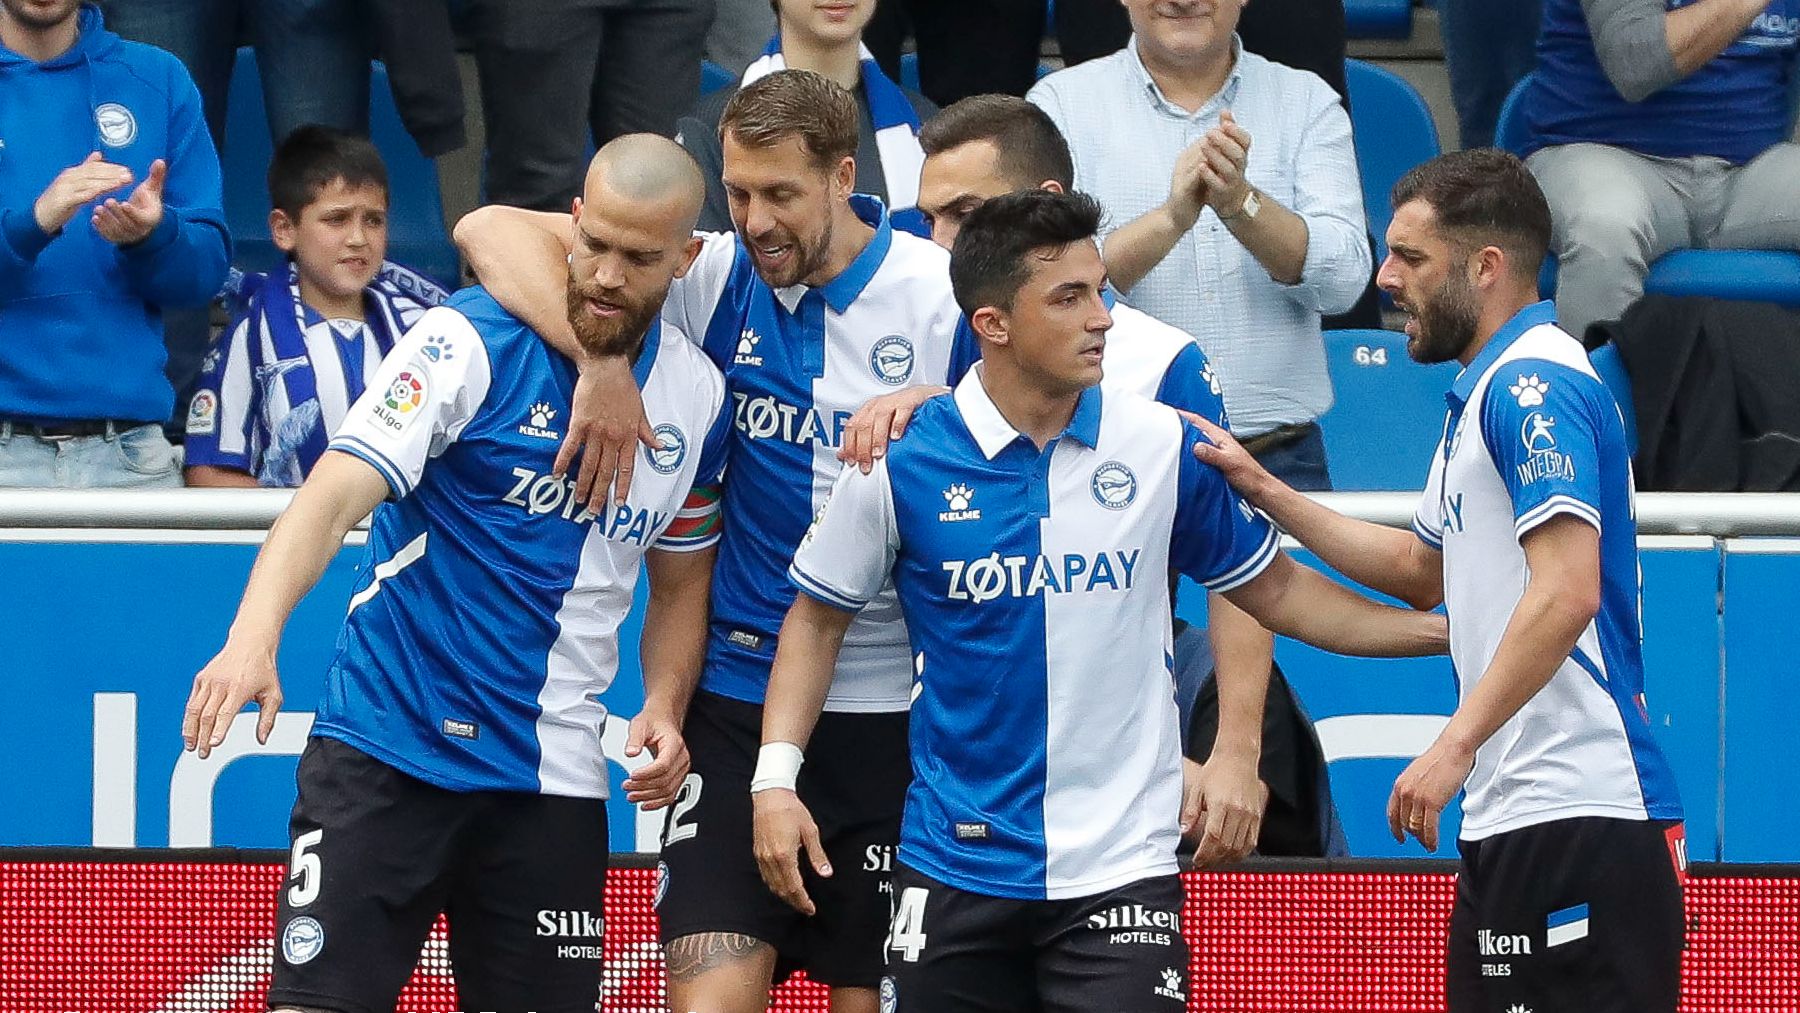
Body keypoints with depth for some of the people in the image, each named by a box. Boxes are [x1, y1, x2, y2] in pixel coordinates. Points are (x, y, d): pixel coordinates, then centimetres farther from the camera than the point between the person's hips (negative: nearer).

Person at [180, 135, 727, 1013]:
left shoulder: (698, 397, 6)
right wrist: (253, 635, -37)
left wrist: (662, 708, 0)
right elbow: (335, 494, -20)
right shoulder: (472, 342, -10)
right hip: (387, 747, -4)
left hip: (552, 776, 4)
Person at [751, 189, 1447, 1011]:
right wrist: (777, 776, -2)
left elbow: (1276, 592, 11)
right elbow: (819, 615, 8)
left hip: (1119, 869, 0)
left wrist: (1442, 628, 4)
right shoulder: (902, 463, -4)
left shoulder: (1164, 447, 0)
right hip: (957, 871, 0)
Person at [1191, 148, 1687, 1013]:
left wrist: (1455, 746, -24)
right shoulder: (1484, 391, 21)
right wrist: (1265, 492, 28)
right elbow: (1422, 570, 33)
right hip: (1509, 816, 11)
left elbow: (1567, 591, -23)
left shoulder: (1533, 385, -13)